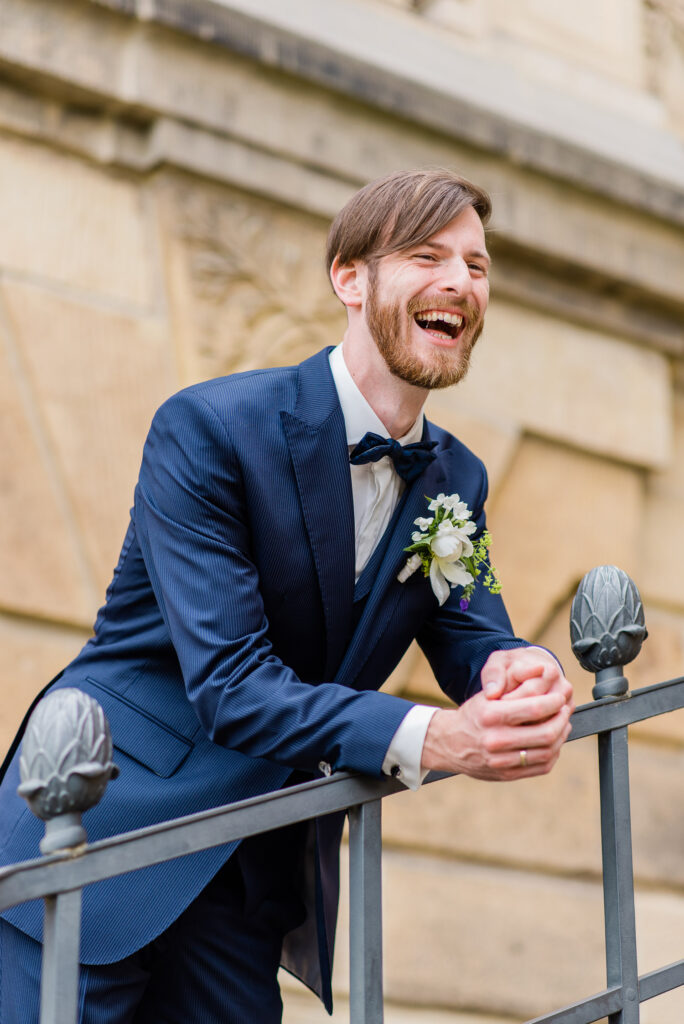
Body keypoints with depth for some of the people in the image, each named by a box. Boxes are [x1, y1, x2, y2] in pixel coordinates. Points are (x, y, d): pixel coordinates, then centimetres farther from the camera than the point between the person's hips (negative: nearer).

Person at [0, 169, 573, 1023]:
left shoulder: (457, 480, 7)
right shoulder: (208, 430, -16)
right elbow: (229, 682, -22)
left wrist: (521, 673, -22)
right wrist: (432, 737, -34)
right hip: (95, 846, -6)